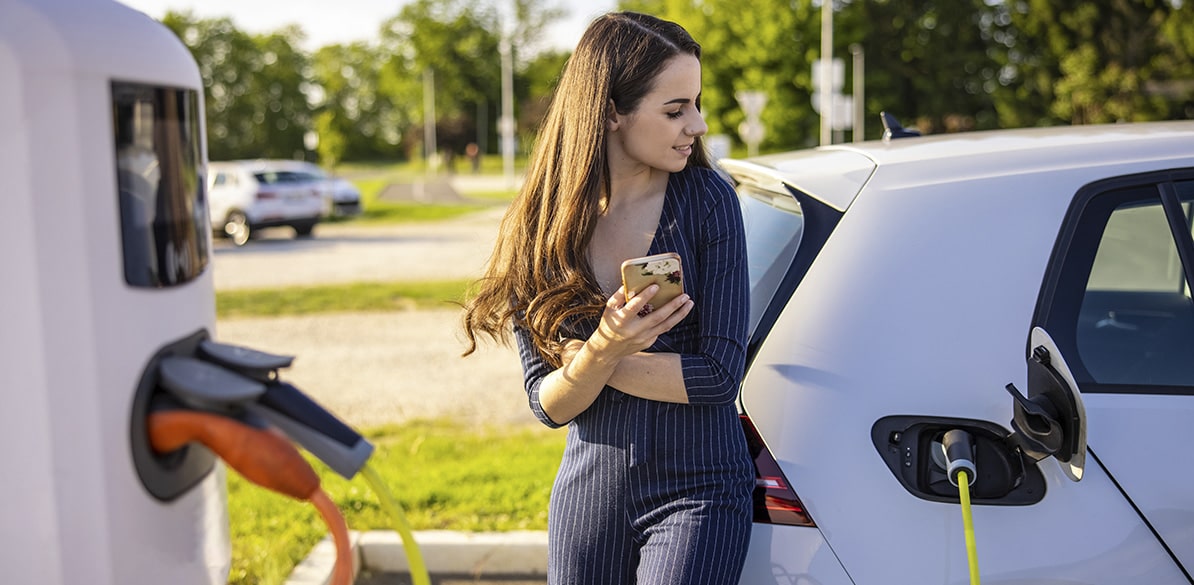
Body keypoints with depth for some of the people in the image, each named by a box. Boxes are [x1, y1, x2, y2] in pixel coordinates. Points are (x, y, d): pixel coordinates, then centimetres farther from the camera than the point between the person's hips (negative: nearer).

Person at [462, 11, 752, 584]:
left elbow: (719, 374, -14)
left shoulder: (706, 200, -10)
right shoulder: (540, 225, -4)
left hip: (696, 493, -2)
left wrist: (590, 359, -12)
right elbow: (549, 405, -6)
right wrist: (602, 352, -24)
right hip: (588, 491, 3)